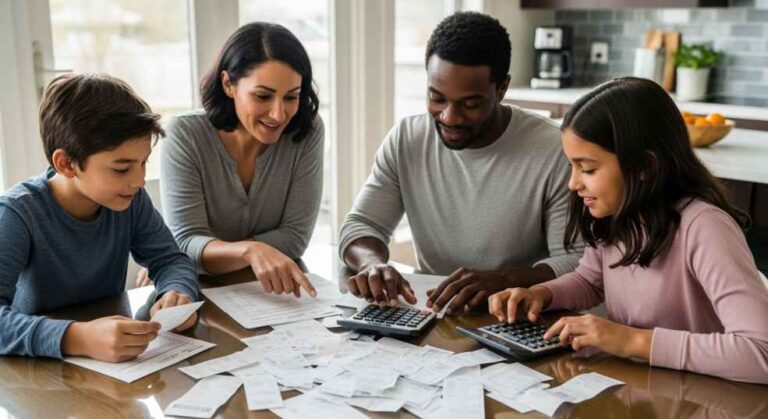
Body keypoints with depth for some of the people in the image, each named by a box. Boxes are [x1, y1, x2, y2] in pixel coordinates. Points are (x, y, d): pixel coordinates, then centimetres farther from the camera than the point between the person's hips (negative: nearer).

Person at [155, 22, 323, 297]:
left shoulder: (307, 132, -11)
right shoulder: (185, 136, -14)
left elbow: (295, 235, -11)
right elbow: (186, 243, -19)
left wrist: (213, 256, -19)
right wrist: (249, 251, -39)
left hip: (278, 290, 1)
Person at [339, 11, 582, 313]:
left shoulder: (554, 152, -14)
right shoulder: (405, 140, -2)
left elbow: (580, 261, -14)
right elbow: (361, 225, 2)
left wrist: (504, 279, -32)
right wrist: (372, 262, -22)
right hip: (429, 313, 3)